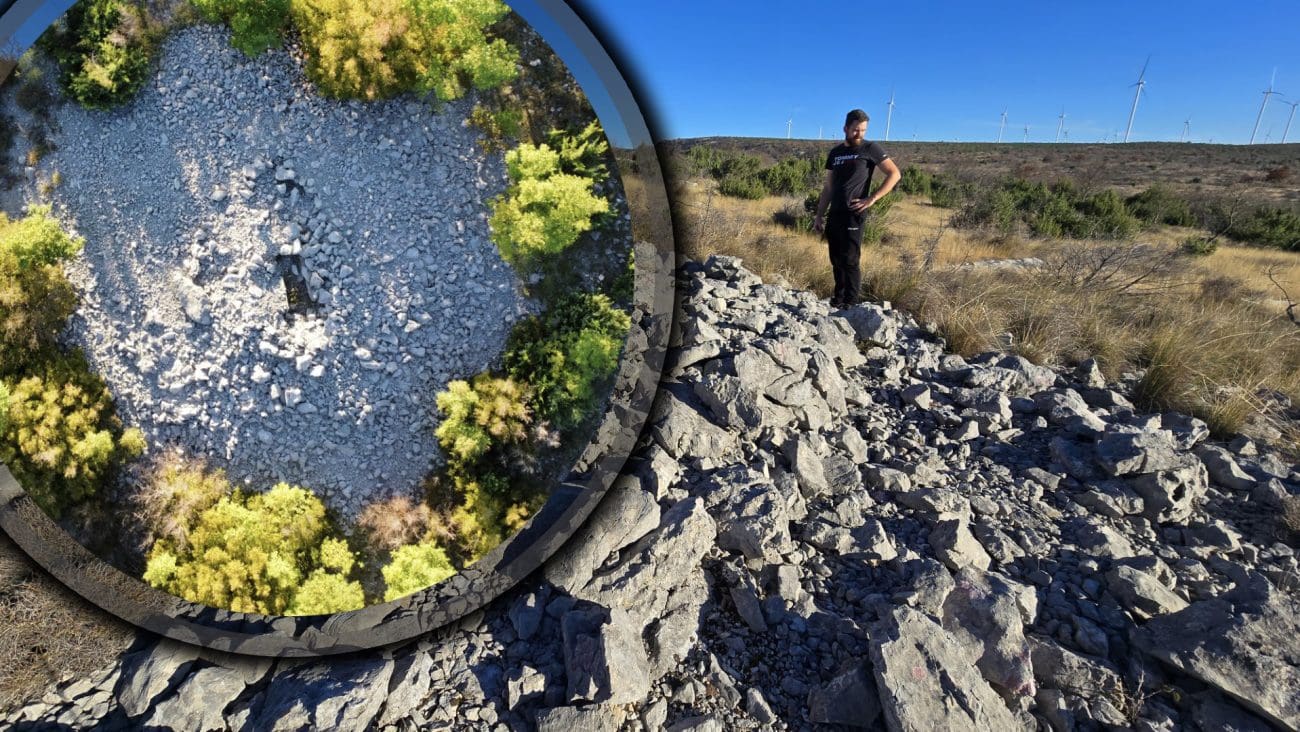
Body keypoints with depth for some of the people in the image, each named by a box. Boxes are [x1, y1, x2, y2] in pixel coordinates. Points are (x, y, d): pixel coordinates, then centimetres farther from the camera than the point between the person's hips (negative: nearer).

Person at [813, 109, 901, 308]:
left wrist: (872, 199, -11)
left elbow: (895, 174, -3)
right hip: (835, 214, 6)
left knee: (850, 260, -9)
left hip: (854, 214, -6)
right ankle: (838, 300, 19)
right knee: (836, 260, 9)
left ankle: (851, 304, -4)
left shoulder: (870, 149, -1)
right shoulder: (835, 152, 14)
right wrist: (819, 215, 11)